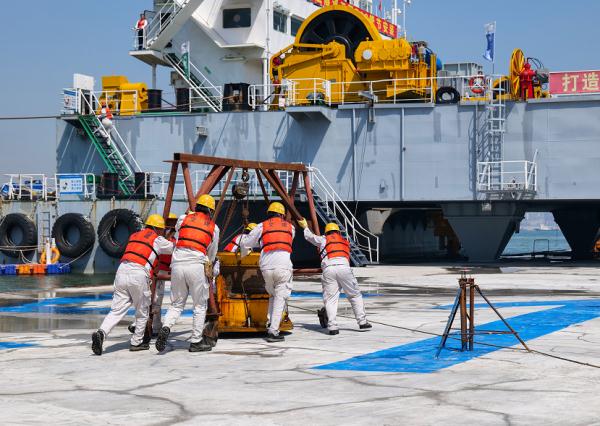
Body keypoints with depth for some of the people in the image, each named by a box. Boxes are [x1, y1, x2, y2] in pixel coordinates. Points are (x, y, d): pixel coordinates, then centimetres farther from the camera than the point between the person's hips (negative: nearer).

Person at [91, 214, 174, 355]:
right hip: (139, 275, -5)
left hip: (122, 271, 5)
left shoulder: (134, 235, 26)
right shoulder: (158, 240, 11)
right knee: (142, 312, 14)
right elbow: (174, 248, 26)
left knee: (116, 311, 2)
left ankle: (101, 332, -20)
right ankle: (136, 342, 20)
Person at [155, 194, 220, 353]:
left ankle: (165, 328, -11)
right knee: (200, 305, 10)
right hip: (197, 265, -2)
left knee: (176, 304, 13)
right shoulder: (213, 227, 12)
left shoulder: (183, 219, 15)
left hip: (177, 264, 3)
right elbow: (212, 254, 20)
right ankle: (196, 341, 10)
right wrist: (208, 265, 38)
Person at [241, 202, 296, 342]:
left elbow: (245, 244, 21)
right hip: (283, 266, -1)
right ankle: (273, 331, -7)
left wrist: (243, 255, 42)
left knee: (272, 295, 23)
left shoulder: (262, 226, 15)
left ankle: (270, 323, 11)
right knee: (280, 298, 0)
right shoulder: (290, 227, 18)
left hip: (266, 266, 1)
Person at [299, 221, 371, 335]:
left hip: (328, 269, -1)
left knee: (330, 298, 2)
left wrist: (305, 227, 57)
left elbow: (310, 237, 37)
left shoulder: (323, 239, 24)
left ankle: (332, 326, -9)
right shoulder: (345, 242, 32)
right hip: (343, 267, 1)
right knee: (355, 295, 12)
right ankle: (362, 322, 9)